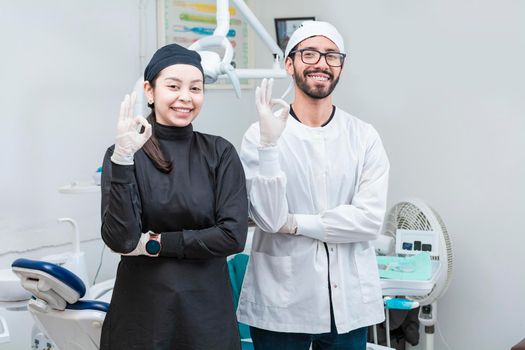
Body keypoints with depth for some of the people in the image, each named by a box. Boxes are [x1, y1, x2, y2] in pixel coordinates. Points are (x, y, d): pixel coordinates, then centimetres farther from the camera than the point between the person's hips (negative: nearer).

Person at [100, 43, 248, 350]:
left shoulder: (220, 153, -2)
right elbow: (119, 239, -17)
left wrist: (155, 243, -12)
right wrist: (123, 159, -25)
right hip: (141, 309, -1)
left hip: (207, 306, 1)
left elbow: (234, 236, -10)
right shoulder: (124, 153, -6)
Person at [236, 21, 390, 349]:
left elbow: (370, 220, -8)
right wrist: (269, 143, -23)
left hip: (349, 301, 2)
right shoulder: (262, 134, -5)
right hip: (281, 301, -2)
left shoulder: (365, 137, 0)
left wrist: (296, 223, -11)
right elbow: (269, 217, -13)